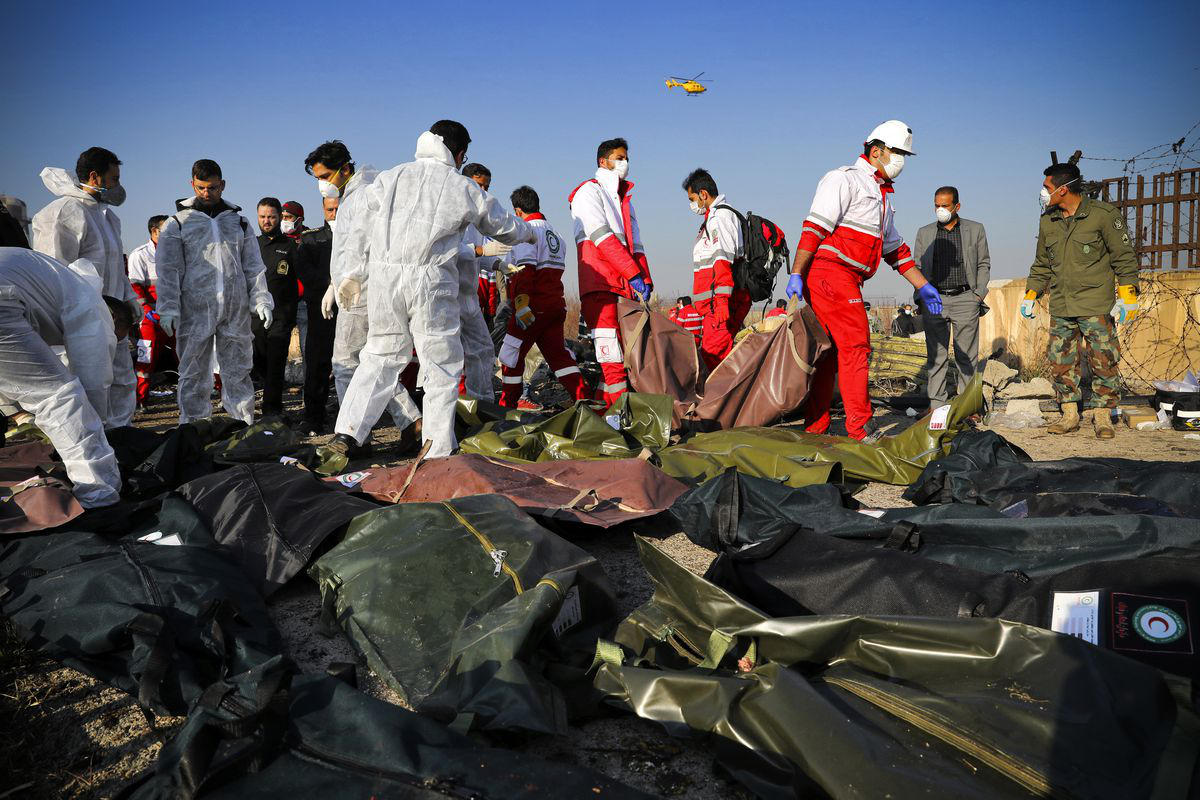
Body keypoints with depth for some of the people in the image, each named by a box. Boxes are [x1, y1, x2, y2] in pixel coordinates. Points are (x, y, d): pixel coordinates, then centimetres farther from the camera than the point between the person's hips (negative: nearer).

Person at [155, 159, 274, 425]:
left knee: (238, 371, 5)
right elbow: (168, 269, 1)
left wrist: (261, 300, 3)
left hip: (236, 310, 2)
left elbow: (254, 266, 15)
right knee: (194, 375, 2)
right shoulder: (178, 223, 7)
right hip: (195, 310, -2)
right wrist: (169, 309, -8)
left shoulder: (238, 221, 15)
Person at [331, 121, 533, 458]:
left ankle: (348, 430, 10)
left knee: (381, 355, 16)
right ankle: (439, 449, 7)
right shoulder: (464, 188, 8)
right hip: (430, 282, -4)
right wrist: (527, 231, 43)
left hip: (383, 277, 4)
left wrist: (352, 274, 22)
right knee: (442, 364, 6)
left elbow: (363, 229, 15)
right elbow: (503, 227, 21)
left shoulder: (390, 177, 15)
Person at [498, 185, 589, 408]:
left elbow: (526, 270, -20)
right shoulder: (554, 233, 19)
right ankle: (583, 398, 1)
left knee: (511, 353, 3)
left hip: (534, 306, -8)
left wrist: (522, 304, -26)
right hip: (556, 304, 8)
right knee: (557, 352, 10)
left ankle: (507, 406, 8)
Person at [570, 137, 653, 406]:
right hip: (599, 284, -8)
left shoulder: (624, 199, 28)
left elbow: (635, 244, 23)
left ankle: (604, 404, 5)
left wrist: (645, 280, 6)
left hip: (625, 287, 8)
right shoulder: (589, 192, 3)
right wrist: (634, 274, -17)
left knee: (628, 351, 2)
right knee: (612, 357, -14)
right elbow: (602, 237, -10)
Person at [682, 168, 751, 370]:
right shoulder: (714, 217, 26)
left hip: (723, 300, -10)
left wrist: (722, 300, -26)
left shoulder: (721, 215, -7)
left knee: (713, 354, -16)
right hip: (716, 303, 10)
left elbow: (723, 261, -18)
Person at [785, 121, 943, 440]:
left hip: (846, 281, 9)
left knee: (829, 352, 8)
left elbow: (894, 247, 30)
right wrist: (796, 274, -21)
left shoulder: (882, 195, 26)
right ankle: (859, 431, -11)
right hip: (829, 272, -9)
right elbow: (815, 227, -13)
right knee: (856, 346, -12)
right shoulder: (844, 179, -4)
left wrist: (923, 286, 27)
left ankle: (816, 428, 11)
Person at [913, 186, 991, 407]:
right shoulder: (924, 233, 13)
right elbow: (917, 267, 14)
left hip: (965, 299, -1)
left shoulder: (975, 230, 10)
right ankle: (937, 405, 2)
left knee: (967, 355, -1)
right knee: (936, 356, -1)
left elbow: (983, 264, 12)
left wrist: (979, 294, 0)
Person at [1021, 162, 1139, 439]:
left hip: (1096, 306, -5)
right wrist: (1030, 295, 16)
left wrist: (1127, 296, -7)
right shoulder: (1047, 222, 10)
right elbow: (1041, 265, 21)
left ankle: (1102, 416, 8)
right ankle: (1070, 415, 13)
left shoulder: (1104, 215, -5)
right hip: (1060, 307, 5)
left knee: (1104, 362, -3)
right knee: (1061, 364, 4)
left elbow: (1124, 257, -2)